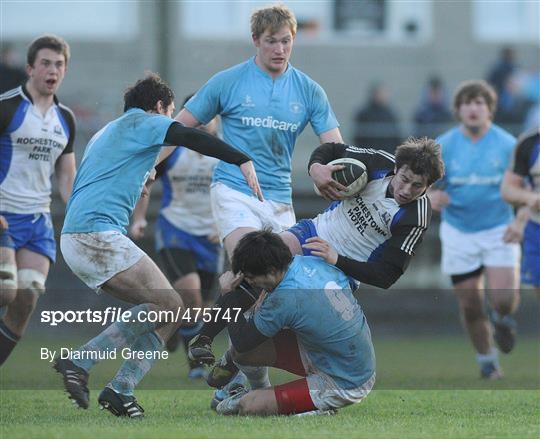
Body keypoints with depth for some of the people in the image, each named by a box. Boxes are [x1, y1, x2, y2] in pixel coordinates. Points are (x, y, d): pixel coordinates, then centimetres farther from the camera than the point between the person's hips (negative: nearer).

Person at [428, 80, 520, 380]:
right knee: (471, 306, 3)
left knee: (504, 300, -16)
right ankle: (487, 361, 26)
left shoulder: (507, 145, -6)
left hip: (499, 232, -1)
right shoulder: (443, 146, -3)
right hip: (459, 234, 1)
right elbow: (430, 189, 2)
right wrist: (434, 198, -23)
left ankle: (503, 319, 23)